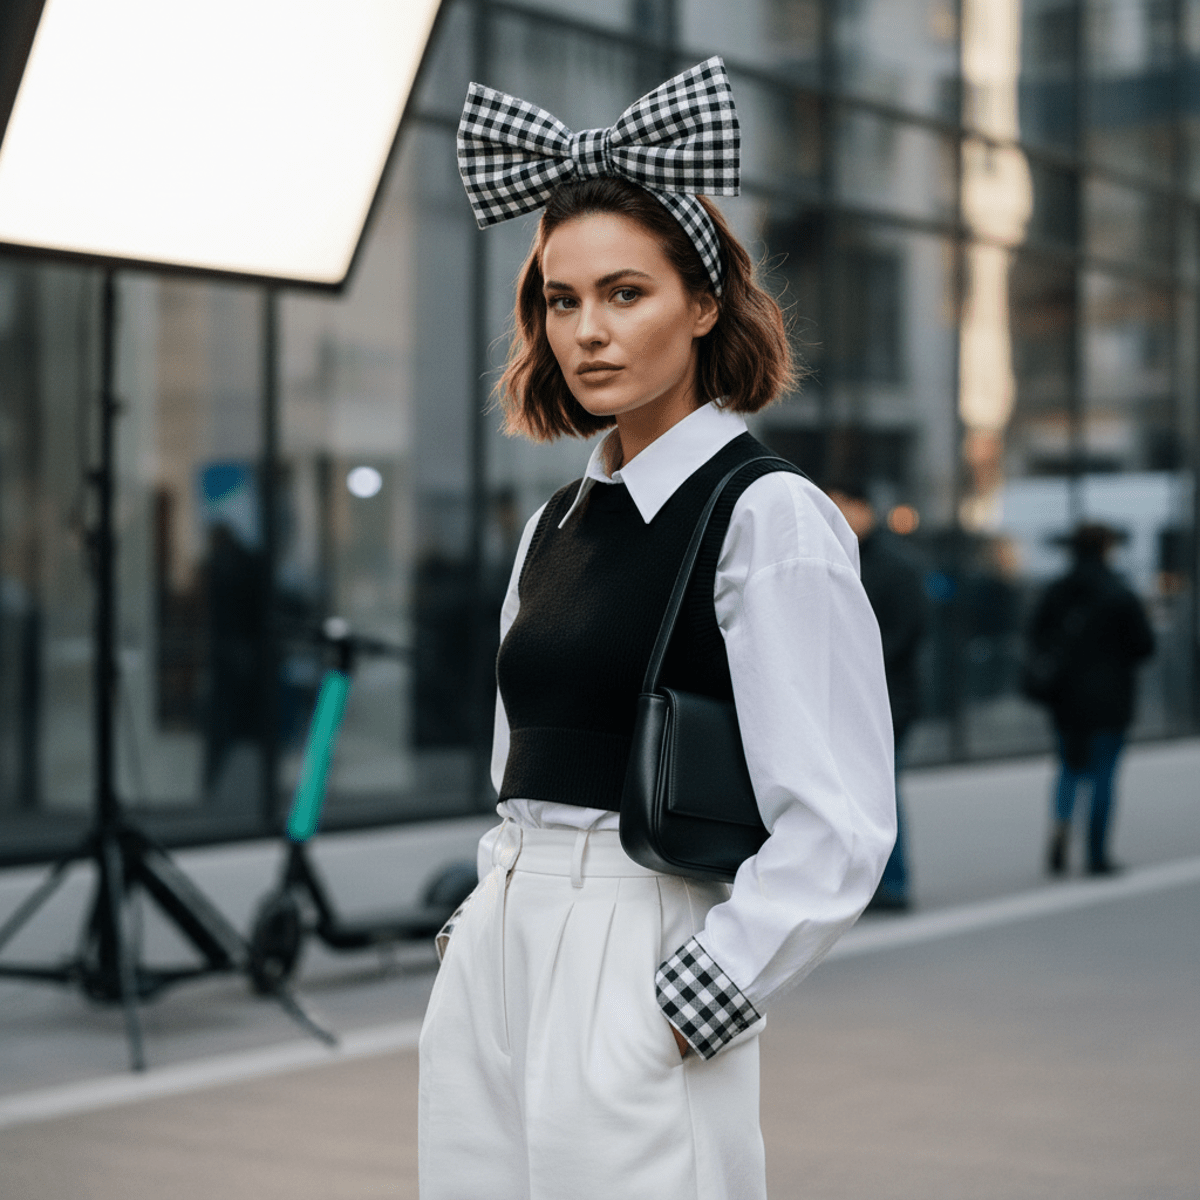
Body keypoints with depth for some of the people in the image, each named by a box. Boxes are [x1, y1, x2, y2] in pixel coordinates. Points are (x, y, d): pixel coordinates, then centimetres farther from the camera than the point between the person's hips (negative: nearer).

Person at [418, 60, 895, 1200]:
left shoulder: (769, 518, -9)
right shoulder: (556, 521, 14)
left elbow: (836, 830, -14)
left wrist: (683, 1010, -15)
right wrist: (483, 919, 9)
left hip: (639, 966, -7)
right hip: (486, 967, 7)